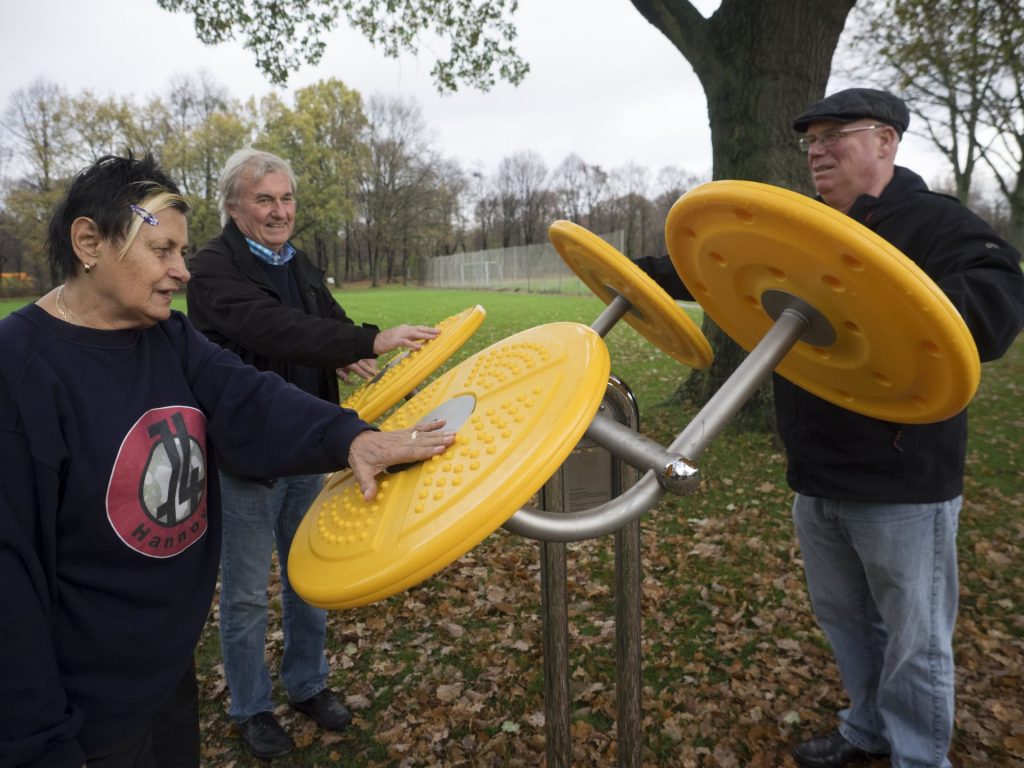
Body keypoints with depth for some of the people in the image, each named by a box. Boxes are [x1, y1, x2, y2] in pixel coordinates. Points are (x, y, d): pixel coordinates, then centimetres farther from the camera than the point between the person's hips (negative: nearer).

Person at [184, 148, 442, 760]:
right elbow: (273, 329, -32)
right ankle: (251, 708, 30)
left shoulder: (301, 266, 10)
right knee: (247, 594, 10)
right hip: (246, 457, -6)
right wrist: (372, 340, -42)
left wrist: (352, 358, -15)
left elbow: (332, 325, 11)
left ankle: (308, 684, 38)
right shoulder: (213, 268, -15)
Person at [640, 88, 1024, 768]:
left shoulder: (936, 222, -11)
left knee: (914, 638, 8)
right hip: (815, 478, 7)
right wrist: (640, 272, 6)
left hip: (904, 483, -7)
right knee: (843, 615, 21)